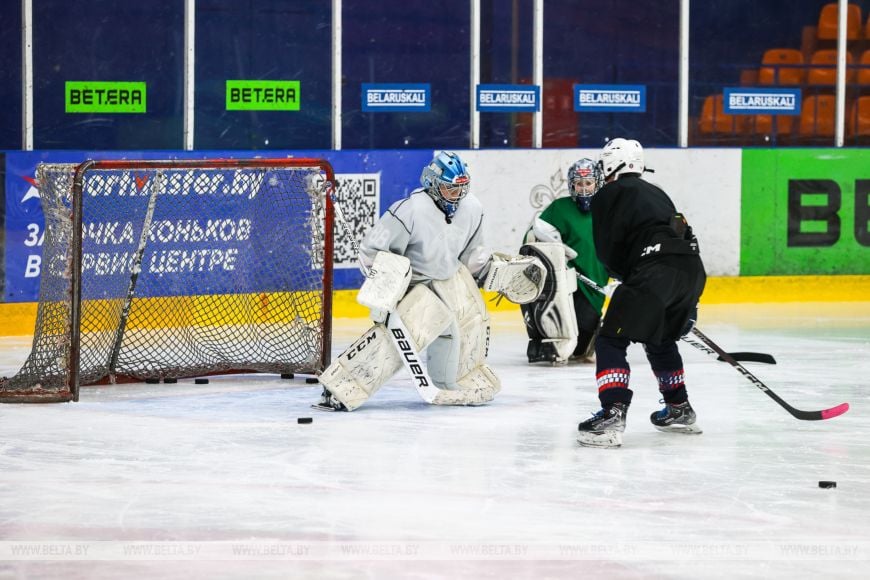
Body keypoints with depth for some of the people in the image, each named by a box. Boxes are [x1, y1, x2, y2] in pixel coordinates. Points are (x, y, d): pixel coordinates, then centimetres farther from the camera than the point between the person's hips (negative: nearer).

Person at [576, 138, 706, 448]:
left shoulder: (608, 195, 9)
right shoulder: (656, 193, 31)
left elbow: (608, 252, 3)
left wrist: (626, 275, 24)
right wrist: (685, 304, 30)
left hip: (655, 271, -8)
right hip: (692, 268, 8)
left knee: (611, 341, -5)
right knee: (660, 339, 30)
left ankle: (612, 416, -22)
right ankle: (680, 410, 38)